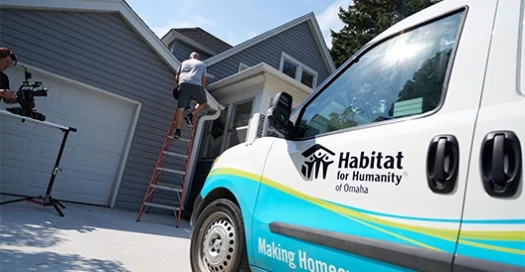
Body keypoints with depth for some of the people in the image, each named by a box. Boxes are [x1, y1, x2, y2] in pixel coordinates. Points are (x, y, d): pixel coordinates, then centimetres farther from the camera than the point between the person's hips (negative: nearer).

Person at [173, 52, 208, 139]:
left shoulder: (184, 62, 30)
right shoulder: (202, 64, 28)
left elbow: (176, 78, 24)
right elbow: (203, 80, 20)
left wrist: (178, 85, 39)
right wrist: (202, 89, 31)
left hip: (183, 84, 2)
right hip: (196, 85, -1)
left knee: (180, 108, -4)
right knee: (204, 102, 21)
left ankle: (177, 130, -12)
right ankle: (191, 115, 1)